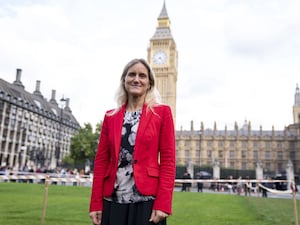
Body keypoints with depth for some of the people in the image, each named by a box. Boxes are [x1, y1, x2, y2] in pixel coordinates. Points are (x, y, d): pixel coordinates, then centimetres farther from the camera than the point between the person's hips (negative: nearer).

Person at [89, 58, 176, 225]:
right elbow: (101, 161, 7)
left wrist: (163, 203, -12)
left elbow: (168, 160, -5)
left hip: (147, 201, -3)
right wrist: (95, 203, 3)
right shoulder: (110, 117, 9)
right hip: (113, 201, 3)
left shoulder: (162, 112, 0)